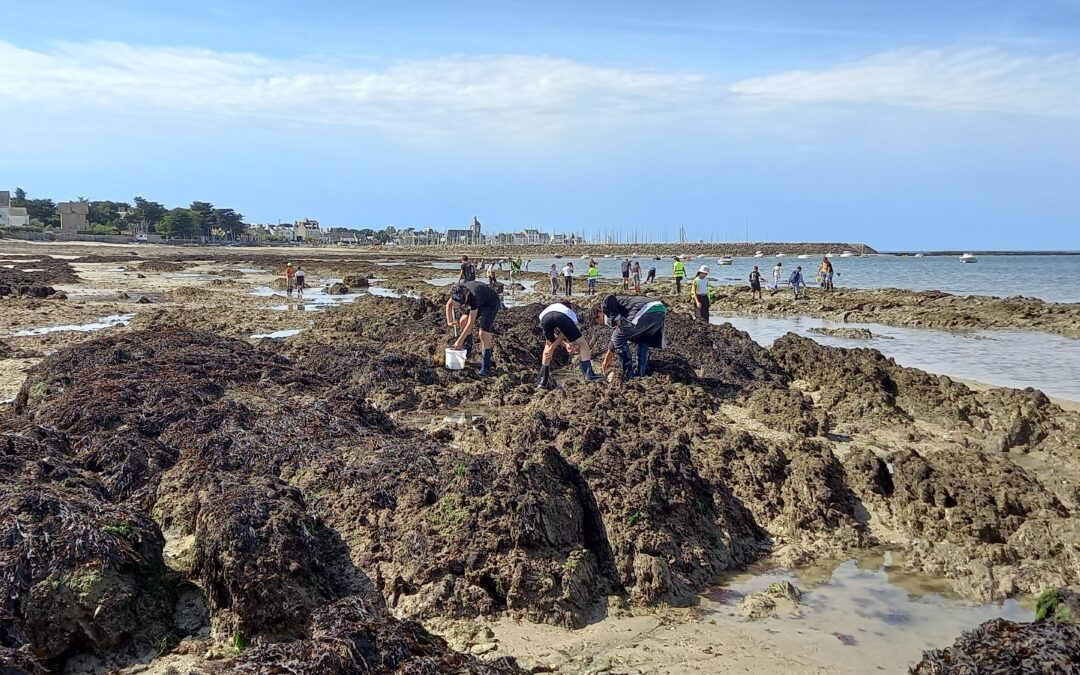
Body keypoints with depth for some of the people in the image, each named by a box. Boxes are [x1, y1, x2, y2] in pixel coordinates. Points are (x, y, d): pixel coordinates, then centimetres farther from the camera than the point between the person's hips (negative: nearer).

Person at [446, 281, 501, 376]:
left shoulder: (474, 297, -41)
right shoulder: (458, 293, -22)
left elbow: (471, 323, -36)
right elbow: (448, 304, 3)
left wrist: (460, 340, -31)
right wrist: (449, 321, -3)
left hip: (491, 303, -8)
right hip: (480, 302, 8)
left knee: (484, 332, -19)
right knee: (463, 320, -10)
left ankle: (486, 368, -19)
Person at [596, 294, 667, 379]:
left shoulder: (605, 305, 18)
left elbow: (609, 299, -10)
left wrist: (617, 319, -2)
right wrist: (607, 360, 53)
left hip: (645, 311, -9)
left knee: (618, 338, 11)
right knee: (643, 339, 35)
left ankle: (628, 373, 14)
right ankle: (642, 370, 29)